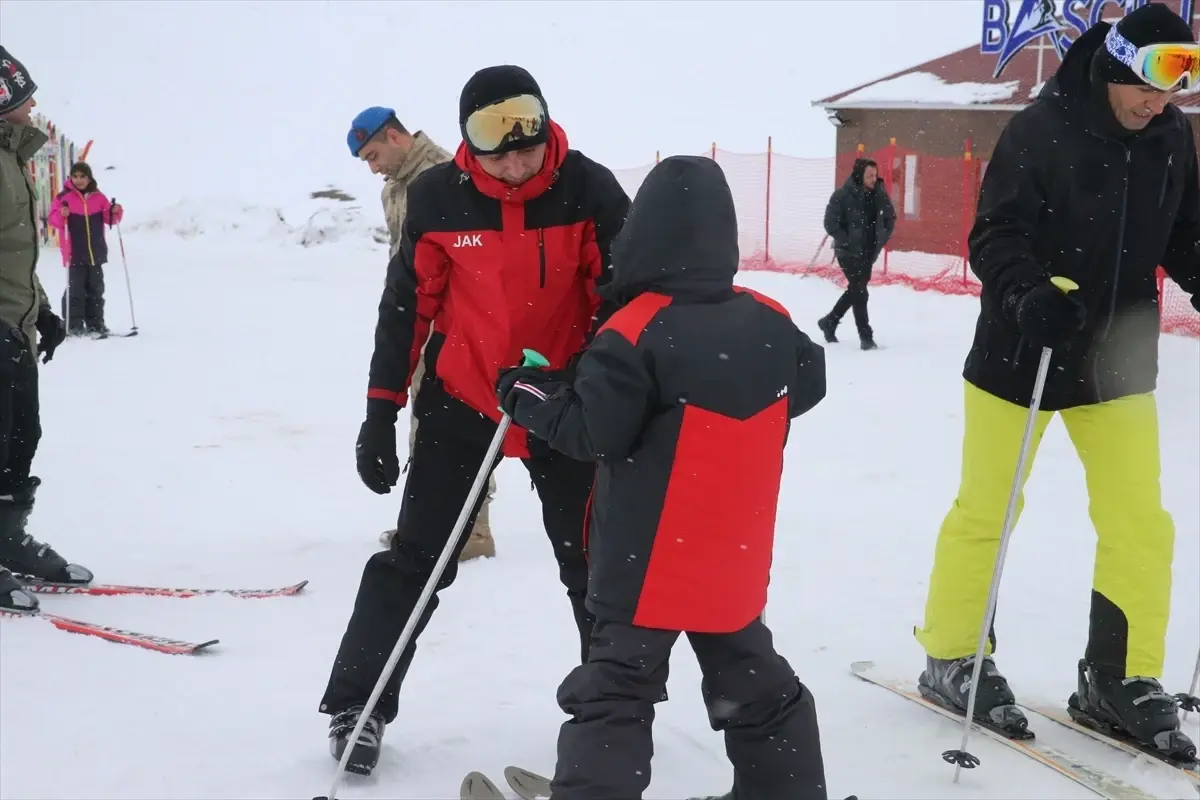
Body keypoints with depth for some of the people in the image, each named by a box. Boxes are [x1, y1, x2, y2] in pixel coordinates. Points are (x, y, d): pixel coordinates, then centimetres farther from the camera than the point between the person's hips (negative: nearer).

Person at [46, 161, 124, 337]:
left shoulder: (98, 197, 6)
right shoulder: (64, 197, -5)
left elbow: (108, 218, 10)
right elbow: (53, 220, -9)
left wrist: (115, 212, -11)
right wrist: (61, 214, -30)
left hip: (96, 253, 4)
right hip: (75, 254, -4)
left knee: (96, 289, 11)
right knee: (75, 290, -6)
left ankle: (95, 322, 20)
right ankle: (74, 324, -1)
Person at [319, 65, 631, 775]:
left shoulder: (588, 189, -14)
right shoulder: (438, 196, -12)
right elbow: (406, 303, -4)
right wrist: (382, 413, -4)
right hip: (460, 401, 0)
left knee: (593, 563, 10)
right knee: (415, 559, 4)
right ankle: (355, 705, 18)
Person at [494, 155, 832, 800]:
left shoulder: (637, 333, -19)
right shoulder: (771, 324, -3)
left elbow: (592, 432, -19)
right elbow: (807, 386, 14)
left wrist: (528, 396, -4)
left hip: (647, 563, -5)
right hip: (736, 558, 5)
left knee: (614, 696, 2)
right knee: (756, 687, 21)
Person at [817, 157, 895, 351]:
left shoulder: (879, 194, 0)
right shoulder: (842, 195, -16)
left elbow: (890, 217, 15)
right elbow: (830, 223, -14)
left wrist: (882, 238, 5)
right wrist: (846, 242, -16)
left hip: (869, 252, 6)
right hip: (849, 253, -6)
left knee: (855, 290, 16)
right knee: (859, 291, -7)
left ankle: (829, 322, 34)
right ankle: (866, 336, -2)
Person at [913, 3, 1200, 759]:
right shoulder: (1040, 130, -16)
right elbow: (995, 238, -17)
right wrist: (1028, 295, -35)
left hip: (1118, 358, 5)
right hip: (1022, 353, -4)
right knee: (986, 513, 7)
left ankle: (1119, 678, 17)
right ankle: (952, 660, 23)